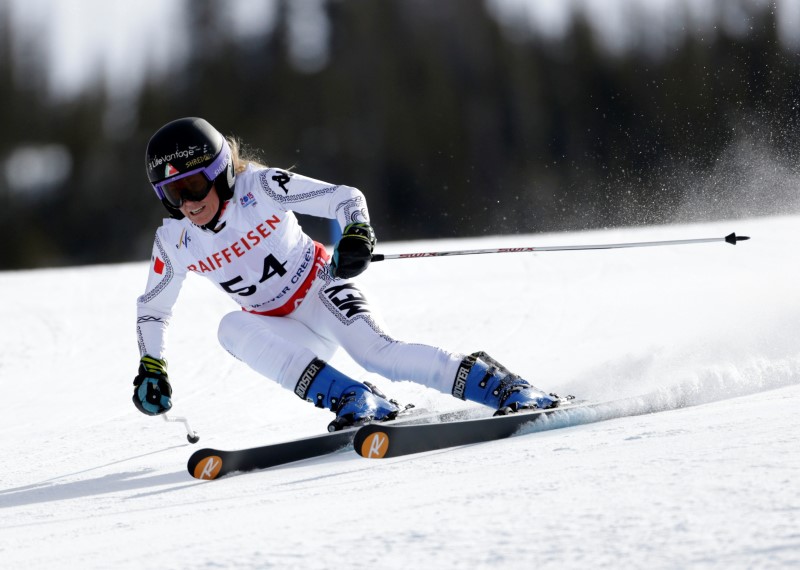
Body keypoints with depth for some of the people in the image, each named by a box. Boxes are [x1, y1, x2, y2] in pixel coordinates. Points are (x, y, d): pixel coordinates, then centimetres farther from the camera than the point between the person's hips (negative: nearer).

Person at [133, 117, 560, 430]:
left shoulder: (261, 188, -19)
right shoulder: (174, 241, -8)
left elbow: (345, 198, -17)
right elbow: (151, 308, 8)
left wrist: (356, 237, -36)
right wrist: (151, 369, -2)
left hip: (320, 288, -4)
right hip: (277, 325, 4)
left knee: (375, 351, -31)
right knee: (233, 328, -29)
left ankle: (505, 387, -28)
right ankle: (353, 401, -35)